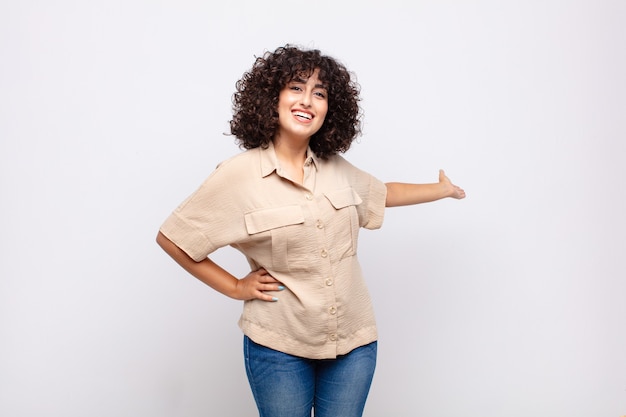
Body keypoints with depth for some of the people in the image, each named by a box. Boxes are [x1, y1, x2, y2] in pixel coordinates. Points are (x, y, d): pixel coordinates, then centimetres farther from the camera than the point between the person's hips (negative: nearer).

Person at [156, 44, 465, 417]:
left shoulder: (336, 168, 2)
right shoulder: (239, 175, -13)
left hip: (354, 343, 4)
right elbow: (171, 237, -8)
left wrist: (443, 189, 33)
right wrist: (235, 287, -7)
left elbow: (383, 193, 22)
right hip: (280, 348, -4)